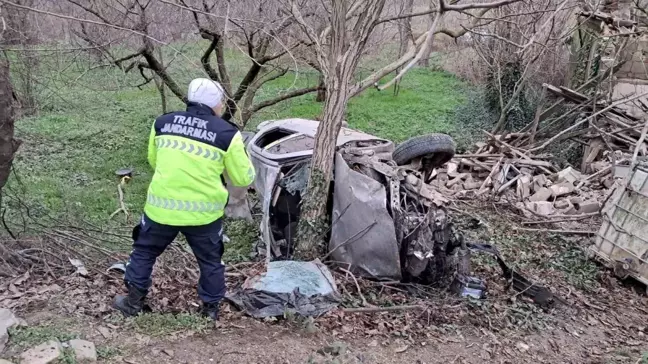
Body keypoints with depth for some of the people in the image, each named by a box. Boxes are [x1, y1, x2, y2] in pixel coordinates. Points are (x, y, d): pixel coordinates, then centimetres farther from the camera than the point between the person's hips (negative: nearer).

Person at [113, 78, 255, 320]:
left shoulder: (162, 123, 4)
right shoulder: (227, 134, -7)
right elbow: (243, 178, 0)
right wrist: (242, 154, 18)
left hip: (161, 206, 2)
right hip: (203, 212, -2)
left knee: (144, 251, 24)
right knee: (210, 261, 19)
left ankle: (134, 301, 32)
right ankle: (211, 309, 29)